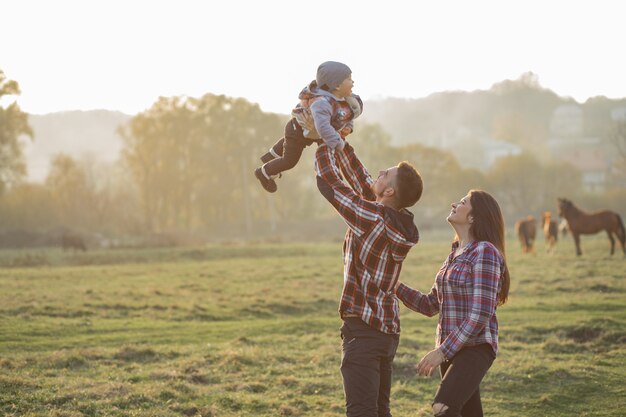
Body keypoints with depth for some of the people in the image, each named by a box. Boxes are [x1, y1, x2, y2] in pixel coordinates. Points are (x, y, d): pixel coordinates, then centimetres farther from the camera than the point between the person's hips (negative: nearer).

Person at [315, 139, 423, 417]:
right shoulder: (398, 220, 5)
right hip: (388, 329, 9)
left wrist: (325, 144, 4)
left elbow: (328, 182, -10)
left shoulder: (372, 218, -18)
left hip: (363, 328, -9)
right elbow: (359, 179, 17)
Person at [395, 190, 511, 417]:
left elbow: (480, 314, -18)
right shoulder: (454, 255, 14)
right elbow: (430, 305, 20)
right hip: (451, 348, 9)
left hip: (475, 347, -9)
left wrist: (442, 351, -19)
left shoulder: (484, 252, -12)